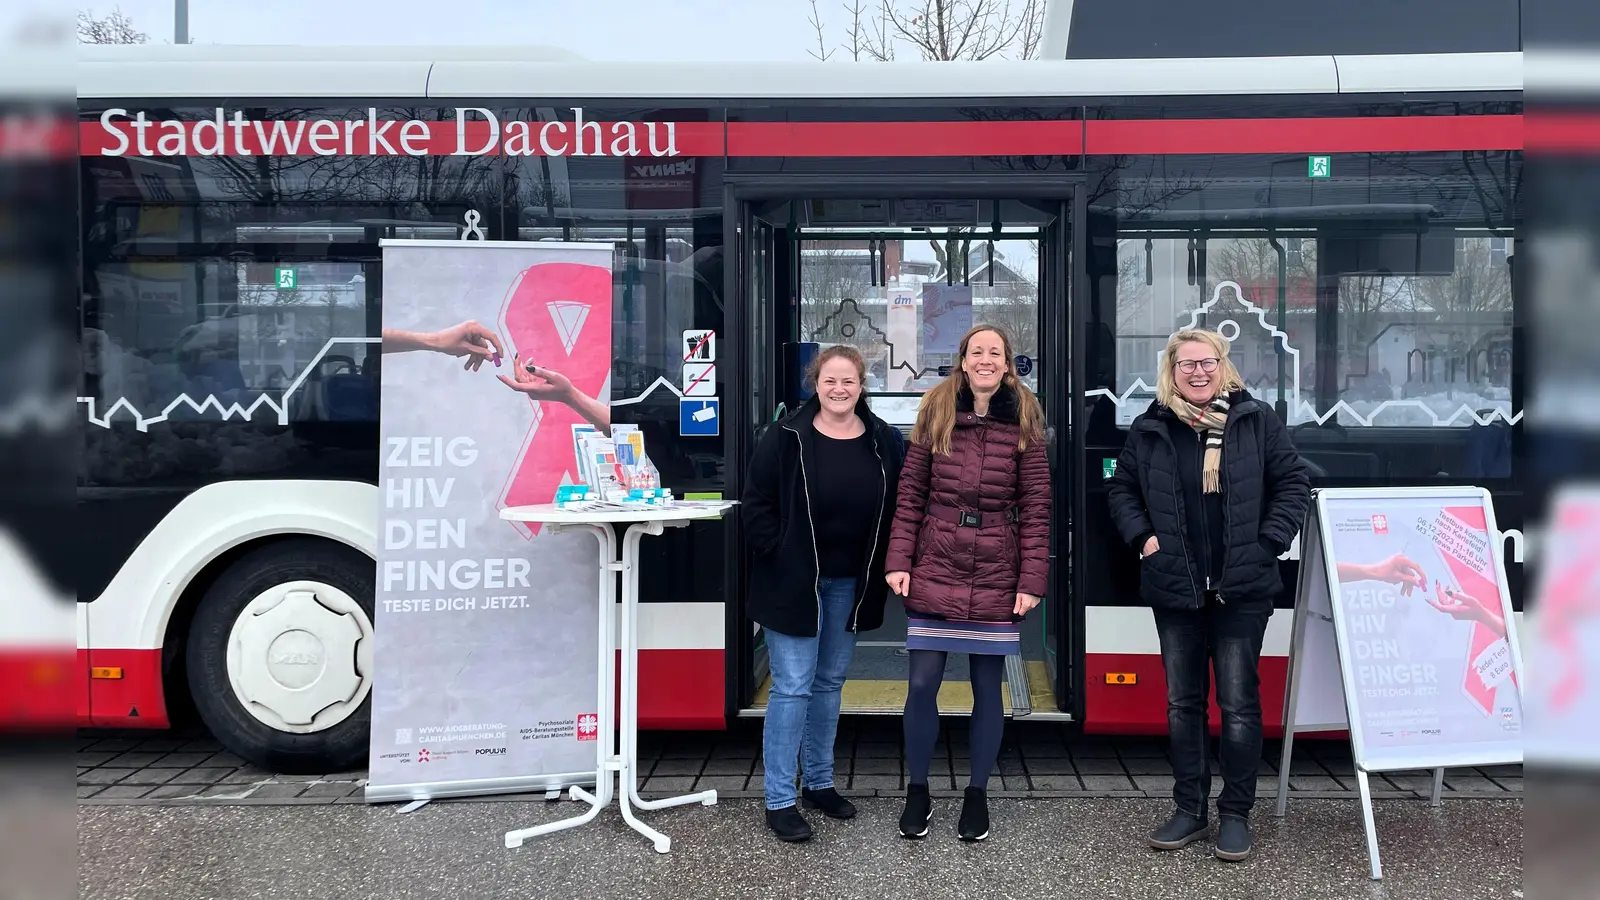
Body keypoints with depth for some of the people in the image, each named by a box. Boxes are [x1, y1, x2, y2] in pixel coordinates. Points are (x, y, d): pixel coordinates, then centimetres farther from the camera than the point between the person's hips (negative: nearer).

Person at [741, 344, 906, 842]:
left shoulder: (883, 441, 1)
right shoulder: (786, 438, -9)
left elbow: (895, 508, 8)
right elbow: (756, 504, -7)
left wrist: (883, 566, 0)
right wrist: (779, 554, -13)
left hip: (851, 584, 4)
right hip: (793, 582, -4)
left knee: (829, 683, 16)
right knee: (792, 687, -4)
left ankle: (819, 782, 30)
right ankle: (779, 801, 5)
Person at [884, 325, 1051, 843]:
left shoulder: (1023, 422, 0)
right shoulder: (936, 413, 4)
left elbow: (1036, 508, -2)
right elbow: (911, 494, 3)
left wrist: (1032, 579, -6)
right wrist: (899, 561, -4)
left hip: (996, 576, -1)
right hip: (934, 570, 1)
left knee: (987, 686, 8)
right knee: (922, 683, 3)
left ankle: (977, 794, 25)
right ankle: (917, 791, 21)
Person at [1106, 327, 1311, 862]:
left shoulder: (1256, 421, -1)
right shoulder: (1150, 429, 4)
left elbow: (1293, 483, 2)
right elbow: (1121, 488, 13)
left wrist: (1269, 541, -6)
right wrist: (1142, 536, -1)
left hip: (1241, 589, -2)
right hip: (1175, 589, 2)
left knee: (1239, 704, 2)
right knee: (1182, 703, 10)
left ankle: (1236, 815, 15)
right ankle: (1189, 810, 22)